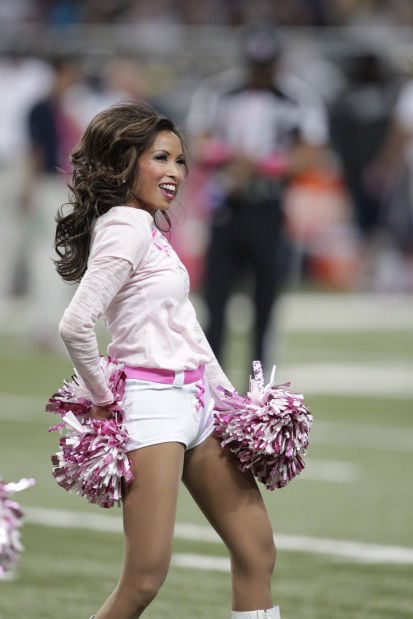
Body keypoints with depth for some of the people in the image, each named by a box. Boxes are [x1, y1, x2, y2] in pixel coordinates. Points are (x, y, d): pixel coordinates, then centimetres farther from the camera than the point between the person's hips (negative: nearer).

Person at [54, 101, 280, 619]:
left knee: (257, 550, 10)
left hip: (195, 401, 10)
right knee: (145, 577, -13)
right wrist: (102, 397, -11)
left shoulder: (151, 228, 15)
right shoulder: (125, 228, -14)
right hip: (153, 404, -10)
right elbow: (75, 324, -24)